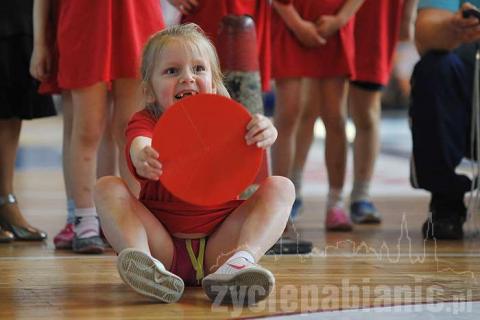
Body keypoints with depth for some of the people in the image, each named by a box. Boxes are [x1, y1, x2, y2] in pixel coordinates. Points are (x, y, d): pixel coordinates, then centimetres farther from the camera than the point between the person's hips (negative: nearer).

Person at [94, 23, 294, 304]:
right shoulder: (147, 122, 1)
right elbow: (139, 143, -26)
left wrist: (265, 135, -46)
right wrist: (142, 158, -53)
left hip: (219, 245, 1)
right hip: (163, 245, -1)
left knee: (281, 187, -14)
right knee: (107, 187, -17)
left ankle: (243, 259, -40)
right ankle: (141, 256, -42)